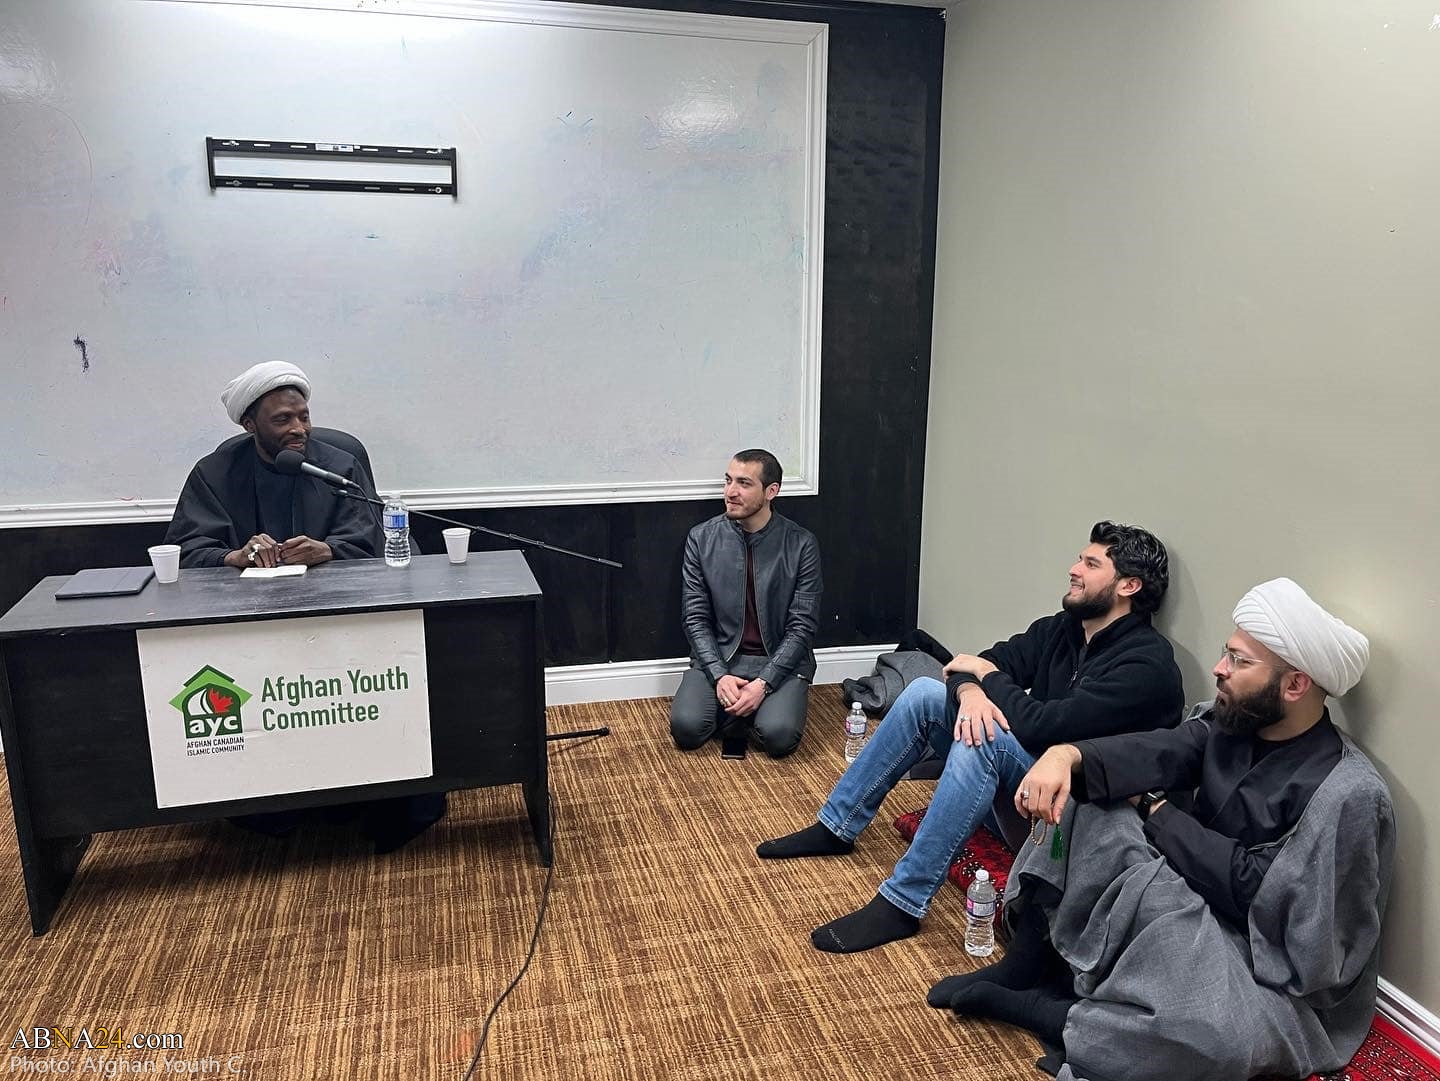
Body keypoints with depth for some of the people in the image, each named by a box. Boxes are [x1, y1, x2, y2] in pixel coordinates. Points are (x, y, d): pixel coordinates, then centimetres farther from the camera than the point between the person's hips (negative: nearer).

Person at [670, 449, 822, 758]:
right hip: (717, 657, 2)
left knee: (779, 736, -28)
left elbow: (803, 626, -8)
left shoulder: (801, 544, -8)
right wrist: (719, 675, -16)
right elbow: (695, 618, -1)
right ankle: (735, 710, 8)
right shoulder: (701, 538, -2)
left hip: (780, 662, -1)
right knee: (687, 728, -23)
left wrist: (763, 683, -19)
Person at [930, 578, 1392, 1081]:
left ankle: (1025, 1005, -15)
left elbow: (1253, 887, -26)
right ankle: (1023, 969, -7)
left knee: (1210, 1037, -39)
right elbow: (1157, 753, -15)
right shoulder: (1229, 721, -2)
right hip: (1193, 908, 7)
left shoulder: (1348, 797, -24)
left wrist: (1154, 808, -17)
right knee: (1089, 795, -7)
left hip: (1274, 972, -6)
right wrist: (1066, 754, -35)